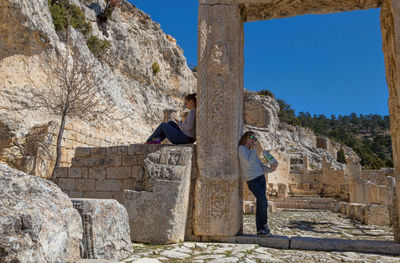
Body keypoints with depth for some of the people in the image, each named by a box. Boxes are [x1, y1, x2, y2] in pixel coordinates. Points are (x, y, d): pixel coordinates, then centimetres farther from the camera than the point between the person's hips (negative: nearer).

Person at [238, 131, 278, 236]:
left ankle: (260, 229, 7)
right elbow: (248, 163, -14)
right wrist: (254, 150, -6)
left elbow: (261, 165, 16)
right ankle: (264, 225, 10)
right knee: (263, 203, -12)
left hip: (261, 178, 8)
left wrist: (270, 169, -3)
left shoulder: (252, 151, 23)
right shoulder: (241, 148, -1)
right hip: (252, 180, -8)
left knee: (260, 204, 3)